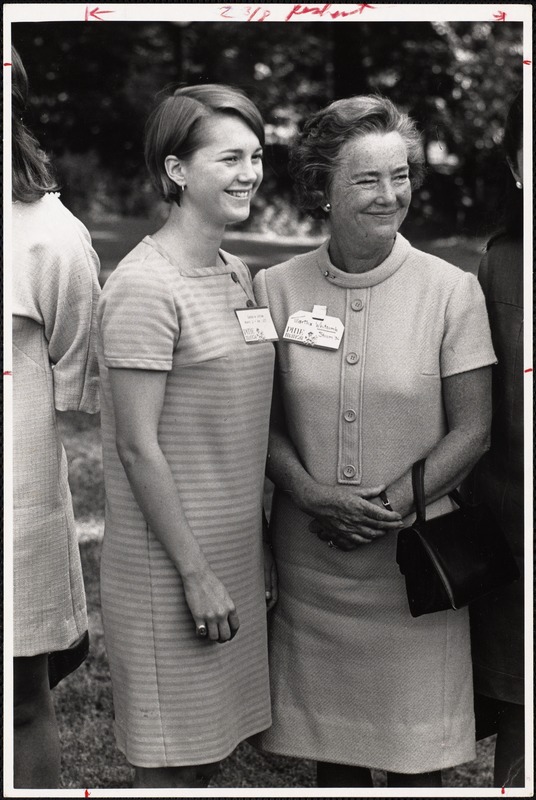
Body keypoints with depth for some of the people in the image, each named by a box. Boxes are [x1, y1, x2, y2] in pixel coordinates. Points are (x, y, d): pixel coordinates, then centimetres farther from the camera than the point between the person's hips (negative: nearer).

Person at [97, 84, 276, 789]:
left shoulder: (238, 275, 9)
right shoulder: (144, 286, -17)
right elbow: (138, 447, -18)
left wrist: (261, 548, 14)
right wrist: (195, 572, -16)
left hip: (235, 550, 8)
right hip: (170, 563, -7)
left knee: (210, 743, 18)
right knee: (173, 758, 6)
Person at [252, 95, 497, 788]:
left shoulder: (451, 290, -5)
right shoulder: (276, 289, 0)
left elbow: (471, 430, -4)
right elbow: (263, 422, 3)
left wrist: (390, 505, -15)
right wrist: (315, 499, -13)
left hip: (413, 557, -1)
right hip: (310, 556, 2)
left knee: (415, 756, 9)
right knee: (328, 744, 15)